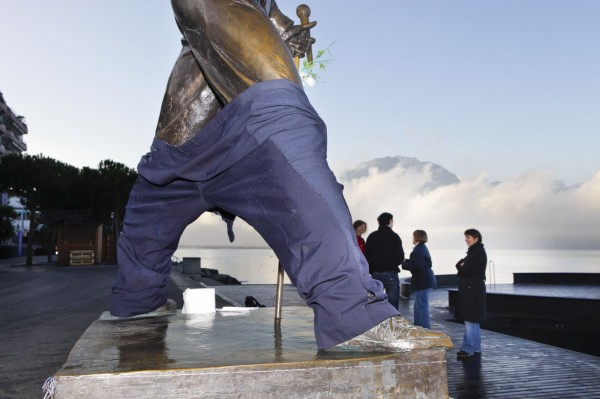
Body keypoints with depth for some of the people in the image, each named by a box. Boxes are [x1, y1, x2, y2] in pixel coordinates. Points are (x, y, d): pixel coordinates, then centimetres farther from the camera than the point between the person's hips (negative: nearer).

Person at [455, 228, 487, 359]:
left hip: (473, 290, -10)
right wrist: (462, 266, -5)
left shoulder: (479, 252, -13)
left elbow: (466, 269, -20)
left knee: (470, 320, -7)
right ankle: (476, 349, 21)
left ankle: (468, 349, -4)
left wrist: (461, 266, -1)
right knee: (473, 320, 14)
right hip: (469, 289, 10)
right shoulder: (473, 251, 18)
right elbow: (460, 265, 15)